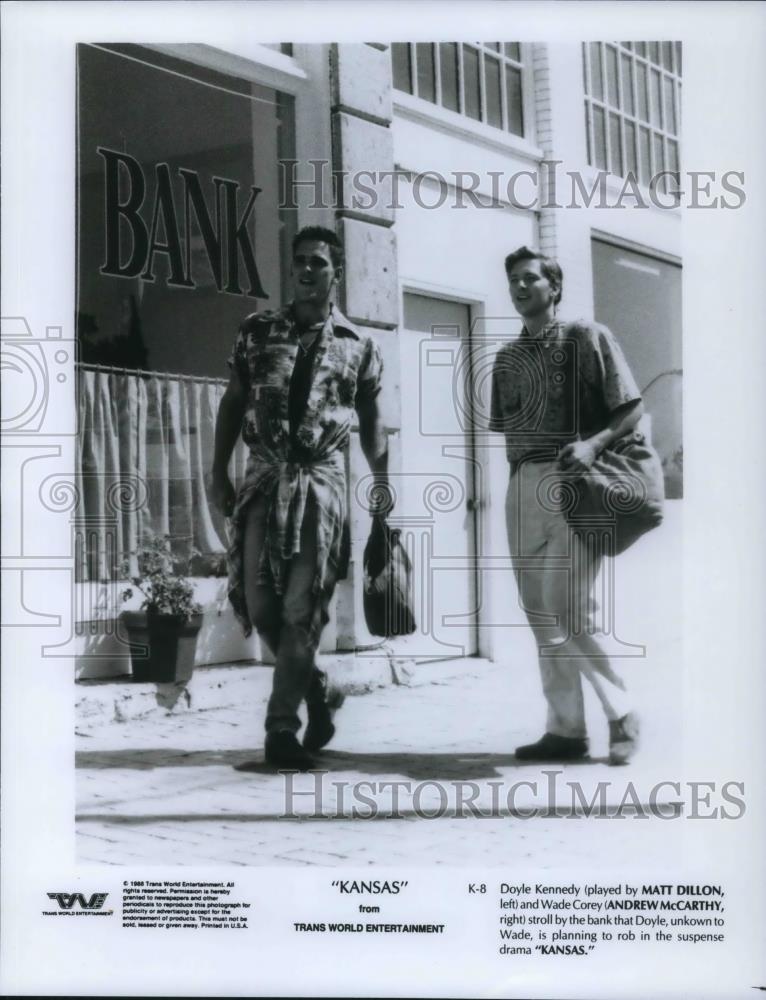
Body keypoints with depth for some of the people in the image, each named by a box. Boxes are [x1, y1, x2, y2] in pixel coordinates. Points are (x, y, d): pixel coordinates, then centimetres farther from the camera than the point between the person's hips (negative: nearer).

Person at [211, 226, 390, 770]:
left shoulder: (359, 345, 7)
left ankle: (282, 725, -1)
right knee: (258, 601, 0)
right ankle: (316, 688, 23)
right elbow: (232, 403, 12)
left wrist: (382, 481, 2)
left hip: (321, 480, -2)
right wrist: (220, 470, 5)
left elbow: (372, 420, 12)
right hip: (264, 476, 2)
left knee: (303, 605, -6)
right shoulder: (258, 332, 10)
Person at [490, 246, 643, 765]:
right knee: (541, 612, 5)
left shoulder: (588, 337, 1)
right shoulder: (507, 356, 16)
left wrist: (593, 443, -18)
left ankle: (623, 714, 5)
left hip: (573, 483, -6)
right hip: (523, 487, 6)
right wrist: (522, 473, 5)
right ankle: (566, 728, 13)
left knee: (569, 609, -12)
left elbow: (633, 409, -3)